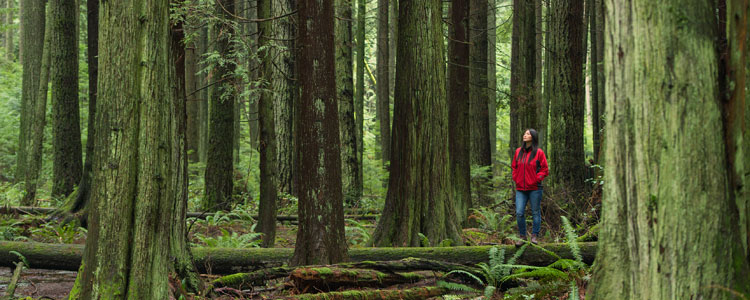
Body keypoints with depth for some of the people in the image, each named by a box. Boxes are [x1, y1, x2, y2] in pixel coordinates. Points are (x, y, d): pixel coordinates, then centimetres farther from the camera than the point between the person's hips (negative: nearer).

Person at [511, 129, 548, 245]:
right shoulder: (518, 151, 9)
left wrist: (537, 179, -10)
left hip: (534, 188, -3)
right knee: (519, 213, -2)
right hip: (520, 189, 3)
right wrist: (516, 178, 6)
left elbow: (544, 169, 0)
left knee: (535, 213, 5)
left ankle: (535, 236, 15)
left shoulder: (538, 152, -4)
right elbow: (514, 167, 19)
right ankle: (522, 236, 9)